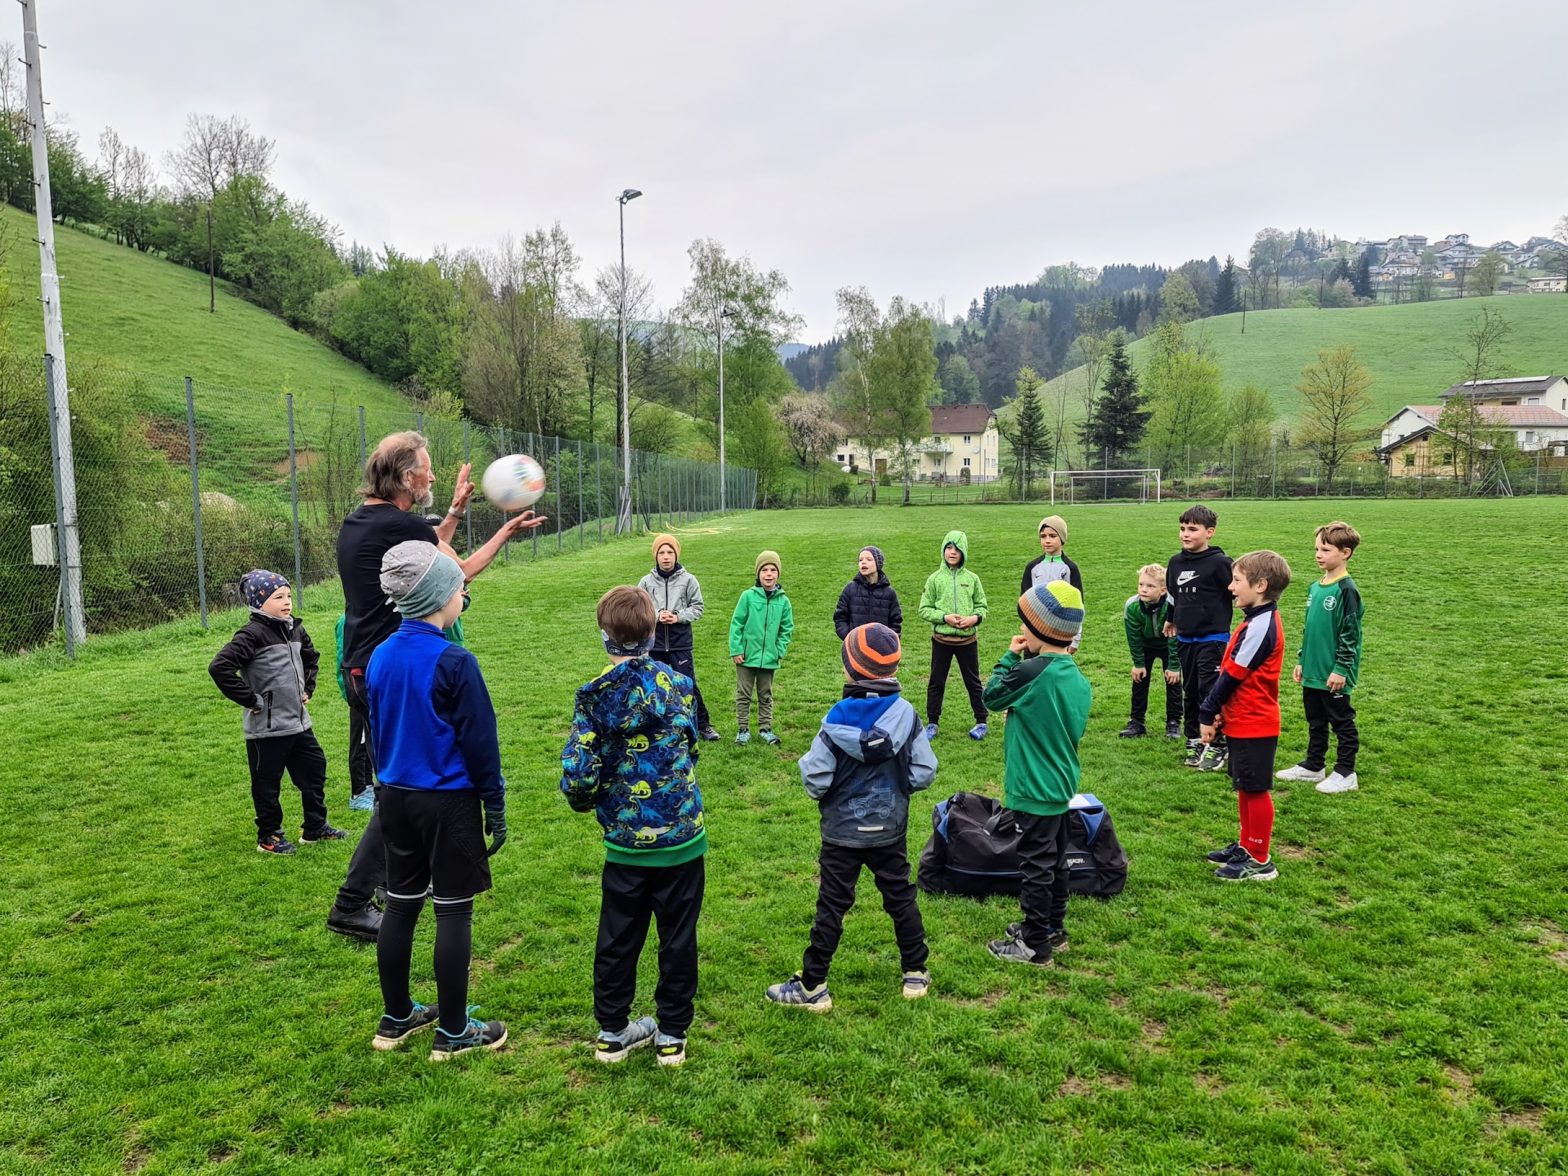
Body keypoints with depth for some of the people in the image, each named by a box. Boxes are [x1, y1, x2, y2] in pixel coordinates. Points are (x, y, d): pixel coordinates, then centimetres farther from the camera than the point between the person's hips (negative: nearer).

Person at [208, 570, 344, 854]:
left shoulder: (295, 629, 6)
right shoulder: (253, 634, -17)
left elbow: (311, 658, 27)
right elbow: (219, 667, -26)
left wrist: (307, 689, 15)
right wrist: (252, 700, -21)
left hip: (299, 722, 8)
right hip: (266, 728, -8)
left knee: (315, 769, 15)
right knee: (267, 783, 7)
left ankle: (315, 827, 29)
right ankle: (268, 836, 23)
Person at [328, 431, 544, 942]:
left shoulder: (358, 521, 10)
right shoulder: (399, 525, -18)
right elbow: (462, 571, -4)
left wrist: (455, 511, 22)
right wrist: (507, 531, 8)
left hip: (361, 670, 10)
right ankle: (352, 905, 4)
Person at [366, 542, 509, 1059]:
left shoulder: (380, 656, 2)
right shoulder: (454, 661, -19)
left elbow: (376, 732, 12)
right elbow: (480, 740, -15)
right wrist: (495, 807, -5)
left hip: (395, 798, 7)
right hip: (449, 802, -7)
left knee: (400, 906, 16)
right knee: (453, 913, 4)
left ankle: (396, 1018, 30)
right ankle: (452, 1032, 15)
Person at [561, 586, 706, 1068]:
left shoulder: (594, 696, -10)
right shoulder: (677, 683, -8)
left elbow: (578, 775, -13)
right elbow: (691, 748, 5)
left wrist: (586, 801, 8)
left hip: (625, 842, 1)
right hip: (681, 835, 0)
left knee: (618, 938, 16)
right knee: (678, 938, 13)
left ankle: (612, 1032, 30)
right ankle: (672, 1035, 24)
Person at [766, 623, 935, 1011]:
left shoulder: (837, 721, -19)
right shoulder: (906, 715, -12)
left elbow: (815, 781, -17)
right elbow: (924, 773, -8)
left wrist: (805, 763, 4)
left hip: (842, 832, -2)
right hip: (890, 831, 2)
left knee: (831, 906, 6)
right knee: (901, 898, 18)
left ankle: (812, 986, 15)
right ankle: (916, 973, 30)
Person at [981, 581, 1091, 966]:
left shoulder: (1032, 671, -24)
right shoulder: (1077, 678, 1)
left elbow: (992, 696, -10)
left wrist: (1010, 656, 2)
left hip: (1034, 790, -8)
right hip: (1060, 784, 8)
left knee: (1035, 865, 3)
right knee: (1055, 860, 20)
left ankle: (1034, 945, 14)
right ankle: (1053, 929, 34)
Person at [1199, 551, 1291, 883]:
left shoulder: (1261, 626, -21)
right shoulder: (1256, 621, 10)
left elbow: (1233, 674, -19)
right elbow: (1226, 670, 10)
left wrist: (1207, 714, -11)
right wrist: (1215, 711, 5)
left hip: (1254, 725, -9)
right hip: (1243, 721, 9)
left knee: (1255, 790, 1)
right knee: (1244, 787, 19)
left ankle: (1259, 862, 12)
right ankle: (1246, 846, 32)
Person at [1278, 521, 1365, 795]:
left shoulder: (1346, 590, -15)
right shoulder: (1315, 588, 9)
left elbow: (1350, 634, -16)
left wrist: (1341, 669, -17)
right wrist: (1301, 660, 16)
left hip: (1334, 675, -8)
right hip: (1312, 671, 8)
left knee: (1342, 722, 5)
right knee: (1315, 723, 18)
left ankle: (1345, 774, 15)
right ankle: (1313, 766, 29)